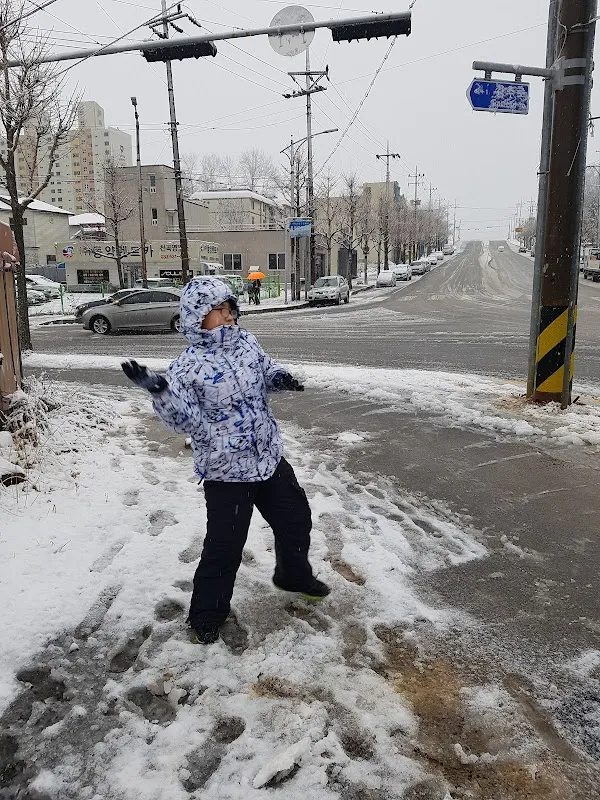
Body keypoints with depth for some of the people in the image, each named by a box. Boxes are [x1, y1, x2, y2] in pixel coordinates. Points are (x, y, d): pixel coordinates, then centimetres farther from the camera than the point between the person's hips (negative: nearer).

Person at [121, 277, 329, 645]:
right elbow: (187, 421, -21)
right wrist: (160, 392, -36)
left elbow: (266, 371, 17)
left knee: (296, 519, 20)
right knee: (225, 546, 0)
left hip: (270, 458, 7)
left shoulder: (247, 342, 1)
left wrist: (279, 377, -5)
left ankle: (294, 575, 49)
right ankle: (206, 615, 24)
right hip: (226, 470, -6)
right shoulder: (189, 366, -16)